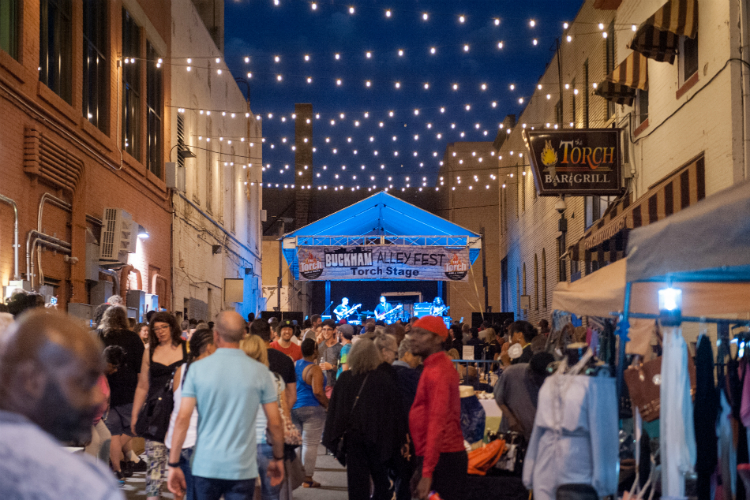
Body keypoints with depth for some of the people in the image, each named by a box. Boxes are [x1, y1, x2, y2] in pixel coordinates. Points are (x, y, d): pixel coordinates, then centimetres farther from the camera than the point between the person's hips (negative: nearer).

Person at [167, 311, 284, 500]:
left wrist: (174, 464, -1)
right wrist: (278, 459, 15)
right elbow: (275, 423, 0)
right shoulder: (260, 371, -3)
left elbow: (182, 419, -7)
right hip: (242, 469, 0)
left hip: (205, 466, 1)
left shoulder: (197, 368, -3)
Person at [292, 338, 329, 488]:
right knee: (310, 444, -3)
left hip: (294, 408, 8)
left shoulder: (294, 365, 7)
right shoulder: (314, 369, -16)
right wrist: (328, 404, -11)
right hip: (312, 409, -8)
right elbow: (318, 392, -23)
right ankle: (307, 478, -2)